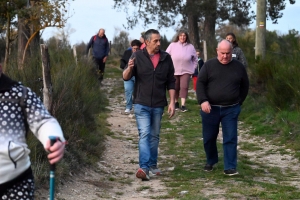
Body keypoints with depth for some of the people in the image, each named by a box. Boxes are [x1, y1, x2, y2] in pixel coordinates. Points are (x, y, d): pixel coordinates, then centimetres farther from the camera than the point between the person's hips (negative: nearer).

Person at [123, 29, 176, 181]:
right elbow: (125, 77, -6)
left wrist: (172, 102, 1)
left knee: (155, 136, 12)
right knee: (144, 134, -13)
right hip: (141, 104, -3)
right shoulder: (138, 56, -3)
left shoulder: (166, 58, 3)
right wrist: (129, 68, -28)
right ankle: (144, 167, -19)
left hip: (158, 105, 3)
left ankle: (152, 164, 23)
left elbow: (171, 82, 7)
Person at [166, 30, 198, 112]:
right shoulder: (173, 45, -2)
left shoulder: (190, 47, 2)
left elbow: (195, 60, 13)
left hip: (186, 71, 0)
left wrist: (193, 68, 7)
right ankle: (176, 102, 27)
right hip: (174, 71, 0)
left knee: (184, 87, -11)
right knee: (175, 88, 8)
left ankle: (183, 105, -13)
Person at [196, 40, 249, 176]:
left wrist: (239, 102, 8)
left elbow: (245, 86, 14)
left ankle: (230, 167, -2)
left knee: (230, 139, -4)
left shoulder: (238, 67, 3)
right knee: (209, 138, 10)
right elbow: (200, 83, -4)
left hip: (231, 109, 0)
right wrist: (203, 101, -17)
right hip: (210, 108, 0)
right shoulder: (209, 65, -1)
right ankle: (210, 162, 32)